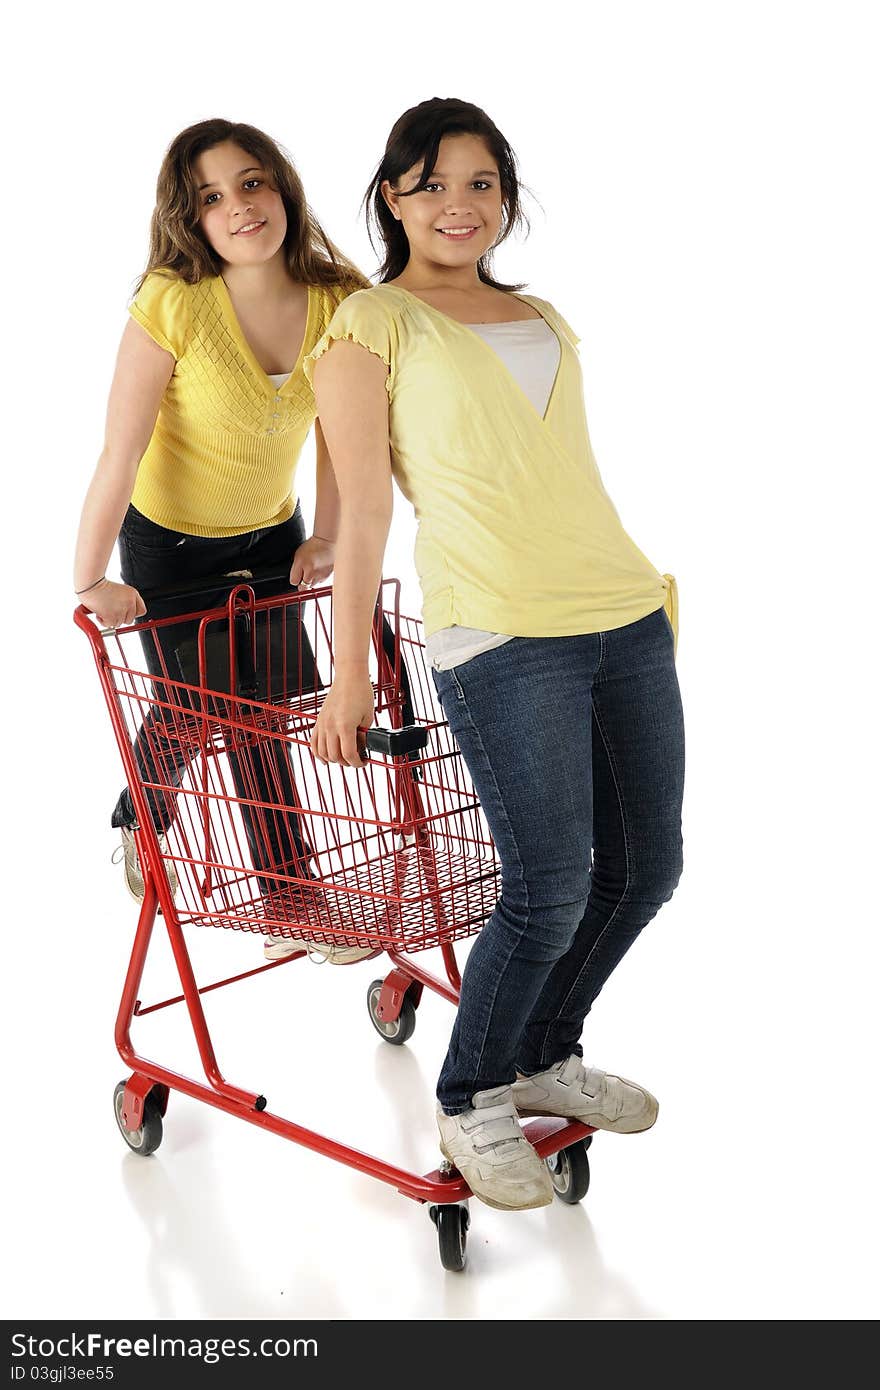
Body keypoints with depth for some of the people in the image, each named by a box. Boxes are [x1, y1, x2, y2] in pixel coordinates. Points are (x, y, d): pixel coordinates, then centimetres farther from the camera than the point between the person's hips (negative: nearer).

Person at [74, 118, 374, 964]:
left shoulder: (339, 304, -16)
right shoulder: (172, 304, -28)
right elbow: (119, 454, -26)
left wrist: (325, 537, -4)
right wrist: (90, 583, -25)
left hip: (271, 533, 3)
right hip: (169, 541, -3)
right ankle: (139, 821, 38)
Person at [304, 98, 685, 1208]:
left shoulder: (543, 317, 21)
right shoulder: (371, 324, 4)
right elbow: (364, 507, -1)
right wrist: (349, 674, -4)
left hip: (625, 612, 7)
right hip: (498, 635, -7)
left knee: (644, 867, 9)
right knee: (550, 889, -9)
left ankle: (543, 1057, 31)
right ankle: (469, 1105, 14)